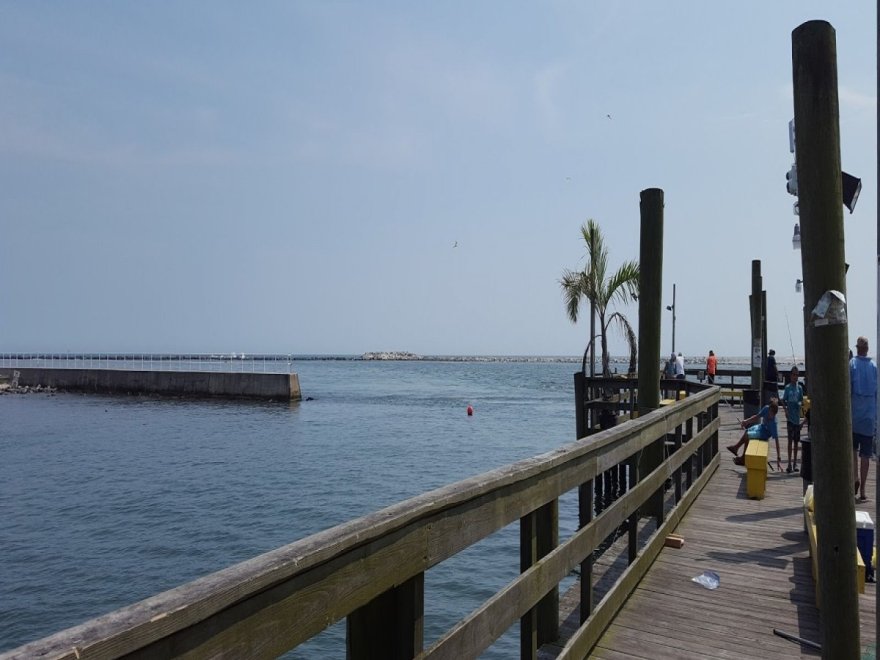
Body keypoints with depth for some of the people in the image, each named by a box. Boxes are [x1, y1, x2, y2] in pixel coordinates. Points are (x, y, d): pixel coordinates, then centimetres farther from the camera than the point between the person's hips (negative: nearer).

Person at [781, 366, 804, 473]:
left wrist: (801, 404, -8)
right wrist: (786, 410, -15)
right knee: (790, 440, -4)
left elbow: (802, 401, 13)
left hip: (797, 417, 4)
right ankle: (790, 463, -2)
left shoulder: (800, 388, 7)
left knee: (796, 440, 9)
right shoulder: (787, 387, -2)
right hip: (790, 417, -3)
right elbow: (783, 401, 0)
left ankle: (795, 463, 18)